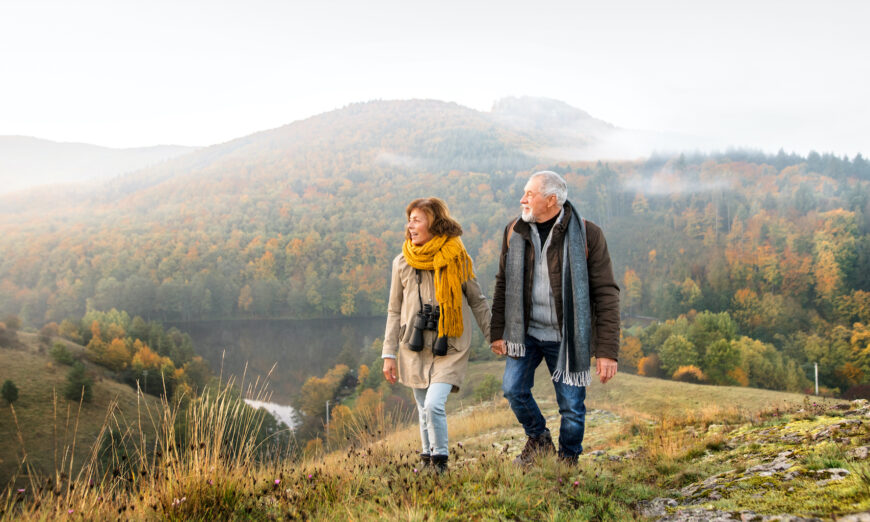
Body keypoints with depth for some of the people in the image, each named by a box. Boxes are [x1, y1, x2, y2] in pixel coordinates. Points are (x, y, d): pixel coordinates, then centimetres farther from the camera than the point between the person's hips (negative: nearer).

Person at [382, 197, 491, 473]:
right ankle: (428, 459, 26)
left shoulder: (457, 259, -2)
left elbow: (478, 302, 8)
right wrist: (389, 354, 7)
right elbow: (394, 310, 10)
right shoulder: (402, 262, 5)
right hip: (414, 347, 3)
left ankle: (440, 460, 0)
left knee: (434, 404, -17)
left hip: (449, 348, -3)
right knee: (424, 411, 9)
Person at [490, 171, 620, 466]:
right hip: (525, 332, 3)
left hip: (566, 338, -3)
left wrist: (607, 351, -16)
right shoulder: (515, 232, 1)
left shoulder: (587, 235, -12)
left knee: (572, 405, 2)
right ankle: (538, 439, 24)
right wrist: (497, 332, 5)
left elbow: (606, 294, -12)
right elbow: (503, 284, 10)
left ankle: (568, 461, 27)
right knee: (514, 388, -5)